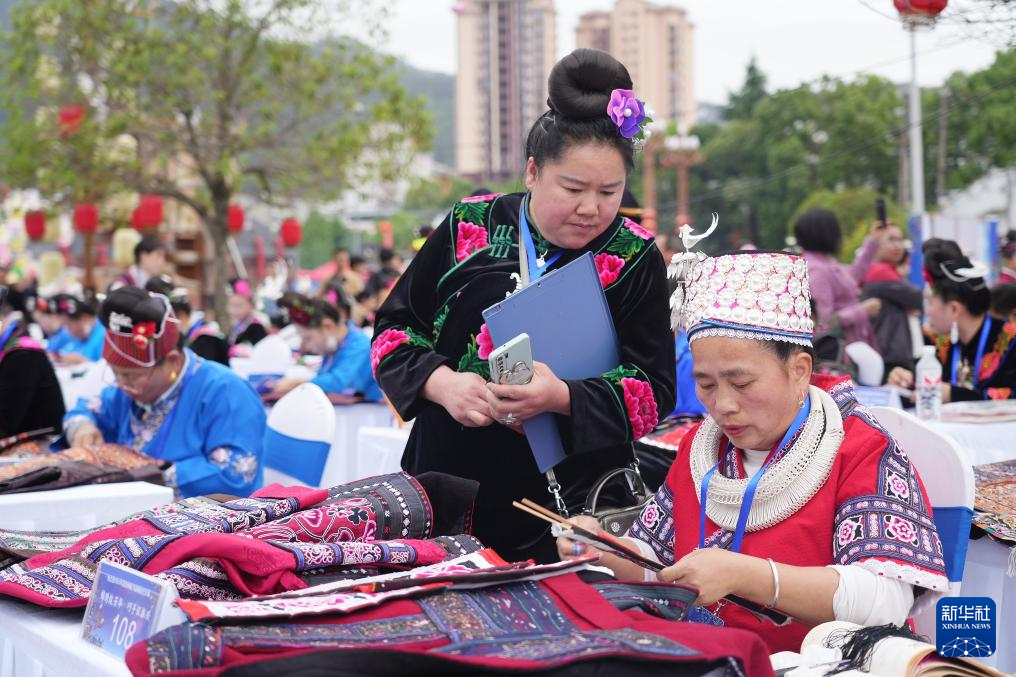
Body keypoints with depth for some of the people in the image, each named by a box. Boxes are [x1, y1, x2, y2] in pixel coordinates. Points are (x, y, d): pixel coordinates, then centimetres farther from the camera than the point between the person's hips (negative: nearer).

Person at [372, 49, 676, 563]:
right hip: (448, 479, 2)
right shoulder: (469, 227, 2)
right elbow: (393, 329, 7)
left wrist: (563, 398, -23)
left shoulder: (635, 259, -2)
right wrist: (441, 383, -13)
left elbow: (656, 391, -6)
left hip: (568, 502, -2)